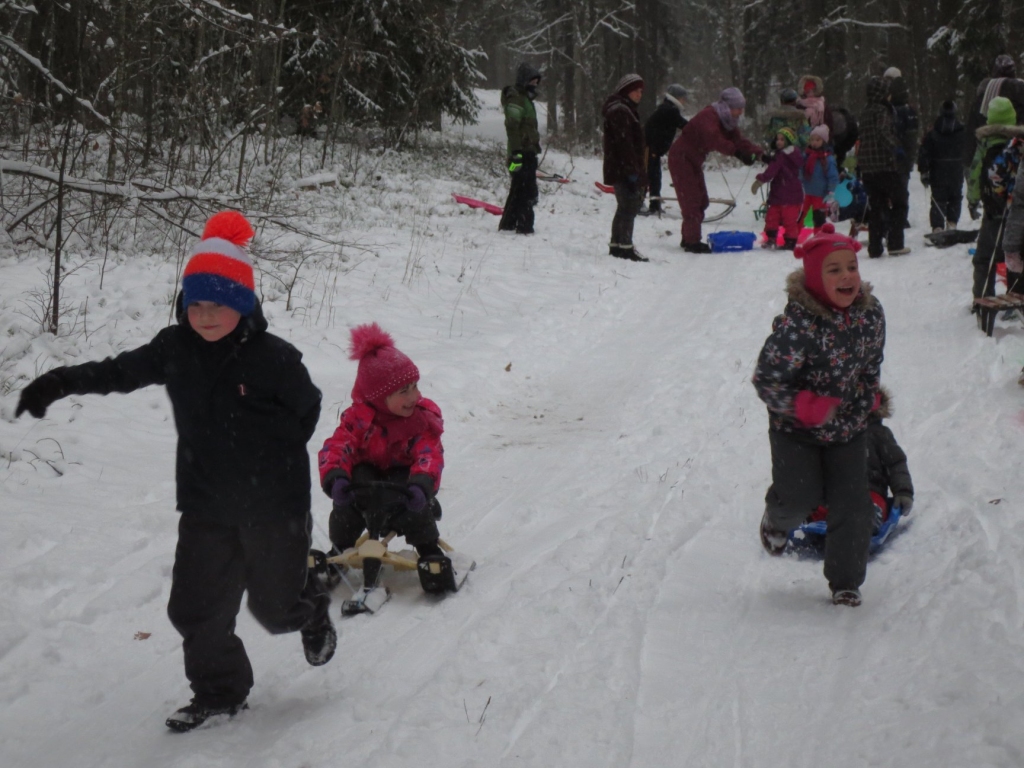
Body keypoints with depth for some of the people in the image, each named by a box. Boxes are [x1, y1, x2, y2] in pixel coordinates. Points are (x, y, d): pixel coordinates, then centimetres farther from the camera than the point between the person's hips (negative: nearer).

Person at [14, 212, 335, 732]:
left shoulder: (273, 358, -16)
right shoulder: (174, 350, -3)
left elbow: (308, 408, -3)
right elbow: (120, 372, 0)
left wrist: (275, 457, -2)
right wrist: (60, 382, -12)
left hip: (273, 507, -4)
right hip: (205, 507, 4)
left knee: (275, 604, 10)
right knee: (196, 607, 5)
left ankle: (311, 612, 46)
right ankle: (219, 691, 25)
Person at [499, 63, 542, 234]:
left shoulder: (526, 98, 21)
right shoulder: (516, 98, -12)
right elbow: (512, 126, -20)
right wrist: (516, 152, -26)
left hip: (528, 151, 11)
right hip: (523, 152, -11)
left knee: (518, 189, 15)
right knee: (527, 191, -9)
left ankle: (507, 224, 21)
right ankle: (524, 226, -7)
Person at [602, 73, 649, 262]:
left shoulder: (625, 110, 21)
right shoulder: (620, 112, -14)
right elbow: (624, 143, -22)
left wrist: (639, 170, 23)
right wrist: (632, 170, -25)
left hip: (624, 171, 11)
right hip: (624, 169, -11)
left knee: (626, 208, 14)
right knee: (629, 207, -10)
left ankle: (617, 245, 19)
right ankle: (625, 247, -10)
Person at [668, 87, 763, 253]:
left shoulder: (727, 121, 6)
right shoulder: (708, 116, -23)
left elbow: (738, 139, -5)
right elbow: (715, 140, -38)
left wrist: (759, 153, -20)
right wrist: (738, 153, -45)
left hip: (694, 160, 10)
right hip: (681, 158, -10)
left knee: (701, 201, 12)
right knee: (692, 200, -13)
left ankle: (689, 238, 21)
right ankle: (692, 242, -11)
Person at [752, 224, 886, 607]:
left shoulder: (871, 313, -9)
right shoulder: (797, 324, -27)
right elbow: (766, 379, -23)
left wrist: (862, 407, 7)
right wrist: (806, 408, -25)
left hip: (848, 429, 4)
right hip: (796, 429, -4)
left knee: (852, 504, -1)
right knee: (801, 496, -6)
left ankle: (846, 582, 15)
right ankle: (776, 521, 33)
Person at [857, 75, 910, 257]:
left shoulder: (865, 112, 15)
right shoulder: (882, 111, -9)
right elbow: (883, 132, -25)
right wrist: (893, 151, -25)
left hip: (867, 168, 7)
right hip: (885, 166, -7)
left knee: (875, 207, 12)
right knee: (899, 203, 5)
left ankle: (874, 248, 8)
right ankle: (895, 244, -1)